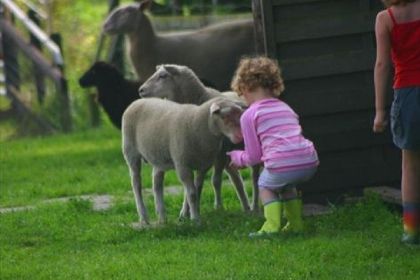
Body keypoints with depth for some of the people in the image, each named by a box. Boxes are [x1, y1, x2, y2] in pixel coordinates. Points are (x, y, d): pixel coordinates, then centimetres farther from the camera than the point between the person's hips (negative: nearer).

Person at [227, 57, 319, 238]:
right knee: (287, 186, 34)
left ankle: (272, 225, 7)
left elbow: (254, 156, 8)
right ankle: (295, 223, 27)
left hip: (282, 165, -6)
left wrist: (239, 158, 32)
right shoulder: (285, 108, 25)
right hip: (310, 163, 6)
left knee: (265, 186, 23)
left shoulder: (249, 115, 7)